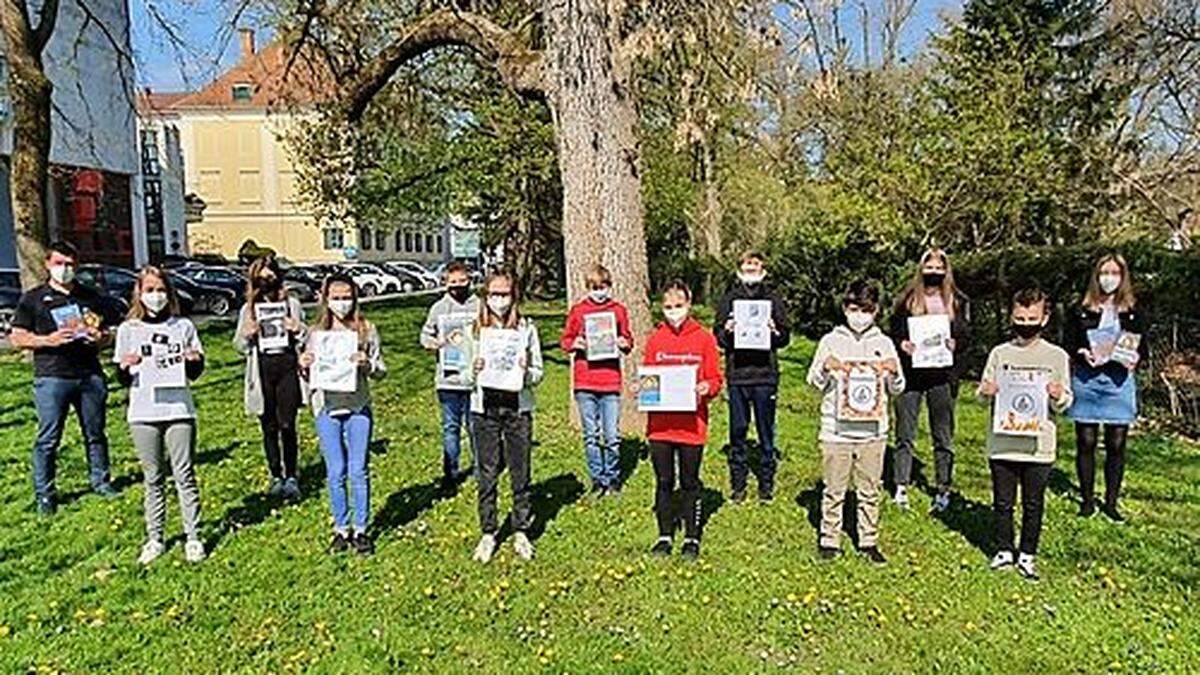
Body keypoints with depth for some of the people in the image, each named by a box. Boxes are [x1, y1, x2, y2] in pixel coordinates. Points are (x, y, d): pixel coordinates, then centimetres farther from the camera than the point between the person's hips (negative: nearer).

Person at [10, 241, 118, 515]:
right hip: (51, 377, -3)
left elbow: (108, 329, 19)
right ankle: (44, 494, 10)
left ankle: (100, 480, 23)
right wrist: (48, 340, -14)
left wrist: (101, 338, -4)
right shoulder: (33, 299, 5)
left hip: (90, 374, 3)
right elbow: (17, 337, 3)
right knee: (48, 438, 1)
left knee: (96, 432, 10)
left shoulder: (90, 296, 13)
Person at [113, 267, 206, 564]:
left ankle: (193, 537, 9)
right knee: (153, 479, 9)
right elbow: (122, 379, 6)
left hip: (179, 410, -1)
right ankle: (155, 540, 19)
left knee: (184, 475, 2)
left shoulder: (183, 327, 6)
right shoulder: (128, 330, 5)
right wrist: (125, 367, -15)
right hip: (143, 414, 1)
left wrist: (194, 360, -10)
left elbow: (195, 373, 10)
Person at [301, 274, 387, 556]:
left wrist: (367, 364, -18)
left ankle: (360, 530, 17)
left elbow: (381, 371, 2)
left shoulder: (366, 330, 1)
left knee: (359, 471, 3)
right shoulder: (316, 332, 6)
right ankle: (341, 529, 22)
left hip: (358, 406, -1)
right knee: (335, 472, 7)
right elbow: (310, 376, 12)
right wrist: (304, 366, -9)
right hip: (326, 407, 1)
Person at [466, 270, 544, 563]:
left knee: (520, 472, 5)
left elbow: (538, 373, 4)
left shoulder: (526, 329, 2)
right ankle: (488, 533, 20)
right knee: (487, 474, 7)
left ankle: (521, 532, 20)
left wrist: (526, 372, -16)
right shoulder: (476, 330, 4)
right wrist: (474, 371, -14)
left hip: (518, 407, 0)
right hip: (485, 409, 1)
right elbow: (467, 379, 7)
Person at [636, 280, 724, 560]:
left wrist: (707, 387, -19)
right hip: (659, 424, 2)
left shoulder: (704, 339, 0)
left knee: (690, 483, 10)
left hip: (692, 425, -2)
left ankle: (691, 538, 23)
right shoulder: (655, 339, 5)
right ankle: (665, 535, 25)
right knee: (663, 482, 11)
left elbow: (715, 379, 2)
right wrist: (639, 386, -10)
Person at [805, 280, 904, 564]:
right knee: (834, 490, 6)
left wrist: (893, 372, -11)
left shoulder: (884, 343, 7)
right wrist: (826, 367, -17)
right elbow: (814, 381, 3)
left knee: (870, 491, 10)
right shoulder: (831, 341, 2)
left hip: (873, 431, 2)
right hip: (836, 431, -2)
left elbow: (896, 389, 11)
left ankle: (869, 541, 23)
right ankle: (829, 540, 18)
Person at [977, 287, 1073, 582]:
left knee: (1033, 504, 9)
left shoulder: (1057, 356, 3)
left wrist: (1058, 396, -16)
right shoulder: (1000, 353, 4)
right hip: (1002, 443, 1)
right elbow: (983, 392, 8)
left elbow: (1065, 403, 6)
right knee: (1003, 502, 10)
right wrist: (985, 392, -15)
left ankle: (1027, 555, 24)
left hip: (1038, 444, 0)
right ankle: (1004, 551, 25)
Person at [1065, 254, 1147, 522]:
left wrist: (1135, 360, -12)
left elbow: (1144, 347, 8)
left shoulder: (1133, 312, 7)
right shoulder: (1081, 311, 4)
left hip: (1120, 382, 1)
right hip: (1086, 381, -1)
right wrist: (1082, 354, -16)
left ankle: (1111, 503, 16)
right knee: (1086, 442, 3)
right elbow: (1069, 345, 4)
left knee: (1116, 445, 3)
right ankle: (1087, 500, 16)